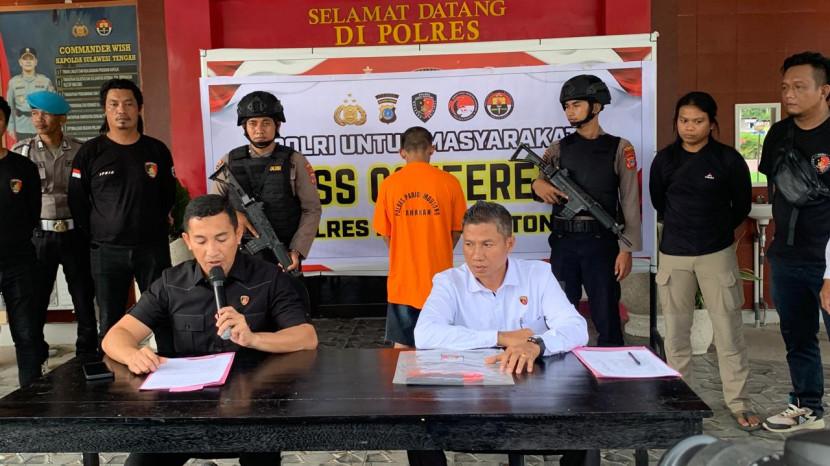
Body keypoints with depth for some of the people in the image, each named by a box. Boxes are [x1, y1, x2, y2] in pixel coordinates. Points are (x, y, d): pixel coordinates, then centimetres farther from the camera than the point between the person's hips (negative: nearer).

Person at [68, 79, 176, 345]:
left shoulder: (157, 150, 4)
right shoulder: (90, 152, 1)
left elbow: (168, 196, 10)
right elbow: (77, 202, 4)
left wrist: (157, 228, 5)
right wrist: (95, 237, 1)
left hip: (153, 248, 1)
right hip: (106, 251, 0)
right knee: (110, 323, 8)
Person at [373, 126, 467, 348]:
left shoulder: (388, 184, -4)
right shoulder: (449, 182, -7)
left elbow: (385, 233, 4)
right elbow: (457, 230, 2)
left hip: (403, 278, 1)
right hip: (438, 277, -1)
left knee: (402, 345, 13)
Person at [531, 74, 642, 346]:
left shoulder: (619, 148, 1)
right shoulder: (558, 148, 10)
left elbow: (630, 202, -3)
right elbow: (541, 184, 10)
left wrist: (627, 249, -9)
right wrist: (538, 186, -15)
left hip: (601, 241, -3)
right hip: (562, 242, 3)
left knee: (606, 316, 3)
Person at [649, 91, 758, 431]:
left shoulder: (728, 159, -5)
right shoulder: (664, 159, 1)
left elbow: (742, 204, 7)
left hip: (718, 254, -2)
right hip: (673, 255, 2)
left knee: (729, 330, 0)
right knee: (676, 330, 8)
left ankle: (739, 402, 13)